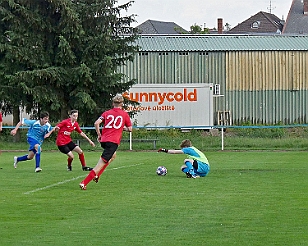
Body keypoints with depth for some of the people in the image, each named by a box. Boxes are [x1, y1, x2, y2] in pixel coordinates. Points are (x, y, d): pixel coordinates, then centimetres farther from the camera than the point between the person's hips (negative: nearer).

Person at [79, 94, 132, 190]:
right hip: (113, 141, -5)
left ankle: (97, 175, 23)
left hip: (104, 140, 5)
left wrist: (99, 134, 9)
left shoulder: (107, 113, 11)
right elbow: (130, 129, 9)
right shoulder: (124, 114, 6)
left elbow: (96, 123, -2)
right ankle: (84, 183, -16)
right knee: (101, 164, -7)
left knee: (113, 155, 34)